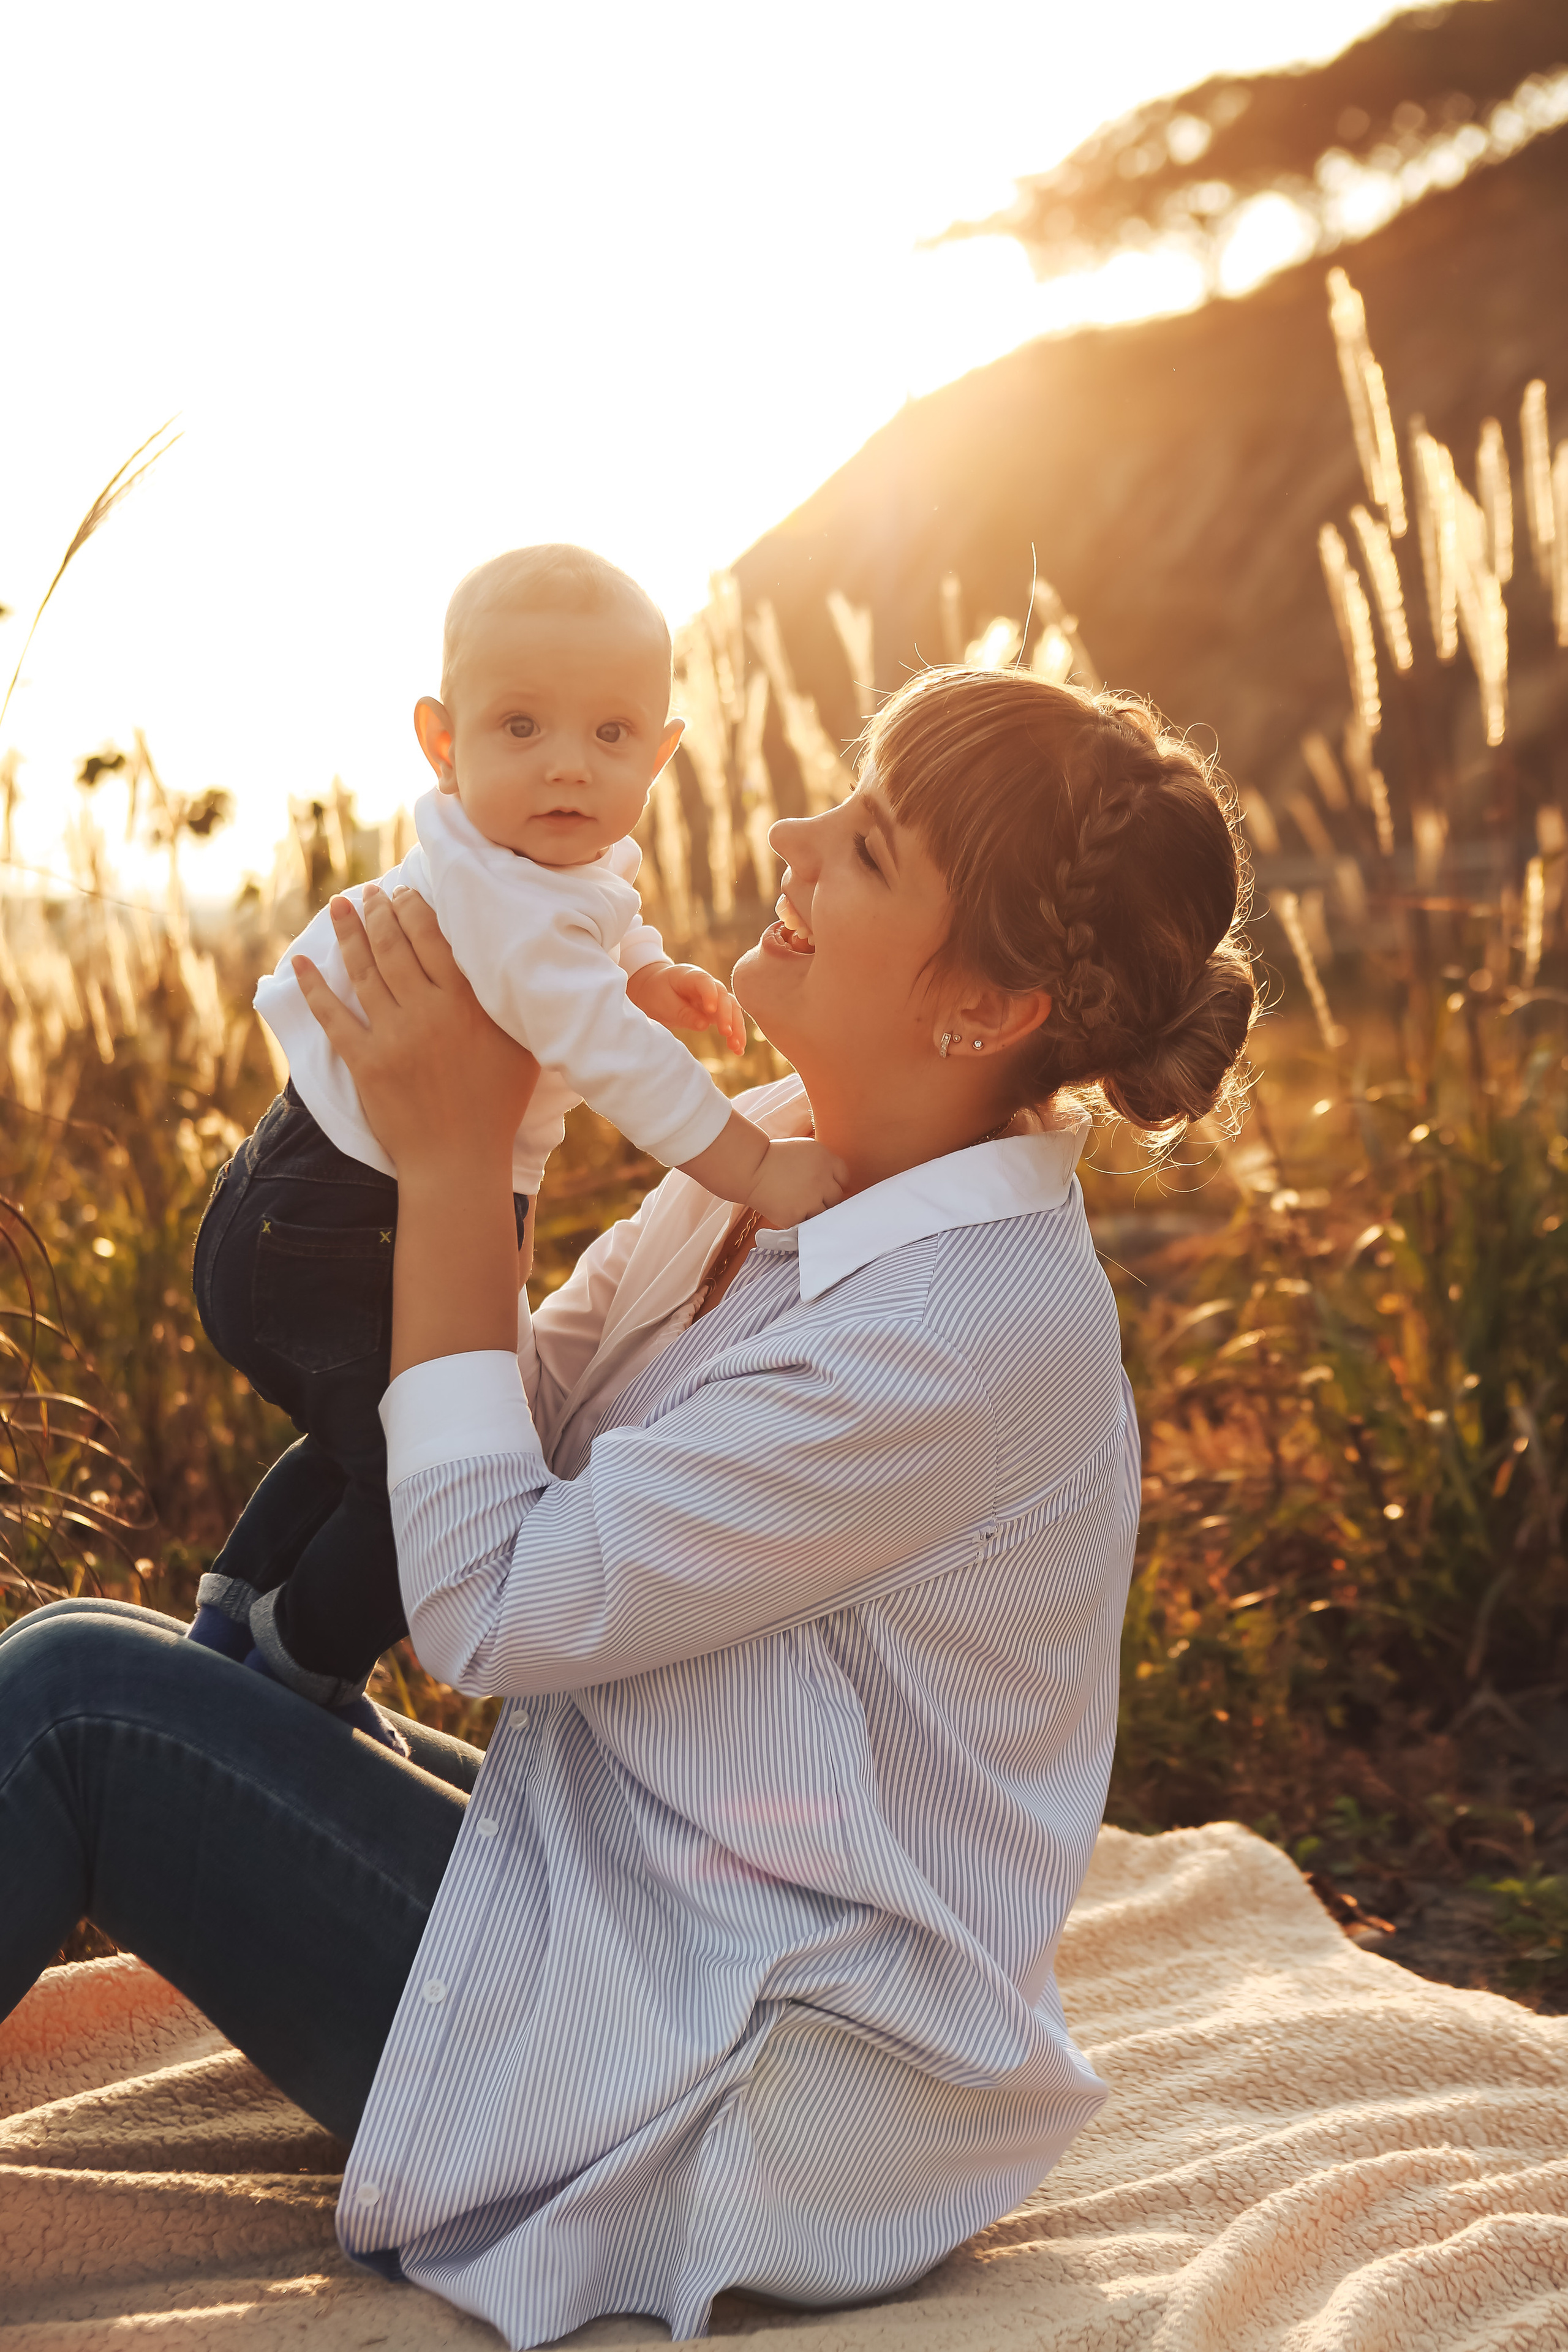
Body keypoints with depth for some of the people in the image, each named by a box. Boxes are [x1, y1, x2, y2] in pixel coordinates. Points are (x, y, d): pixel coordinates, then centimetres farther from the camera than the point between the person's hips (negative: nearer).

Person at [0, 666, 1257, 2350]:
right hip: (640, 1908, 9)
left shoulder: (961, 1337, -27)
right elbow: (528, 1429, 7)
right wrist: (451, 1131, -6)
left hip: (749, 2109, -9)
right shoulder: (782, 1154, 2)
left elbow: (492, 1604, -21)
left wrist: (454, 1158, -16)